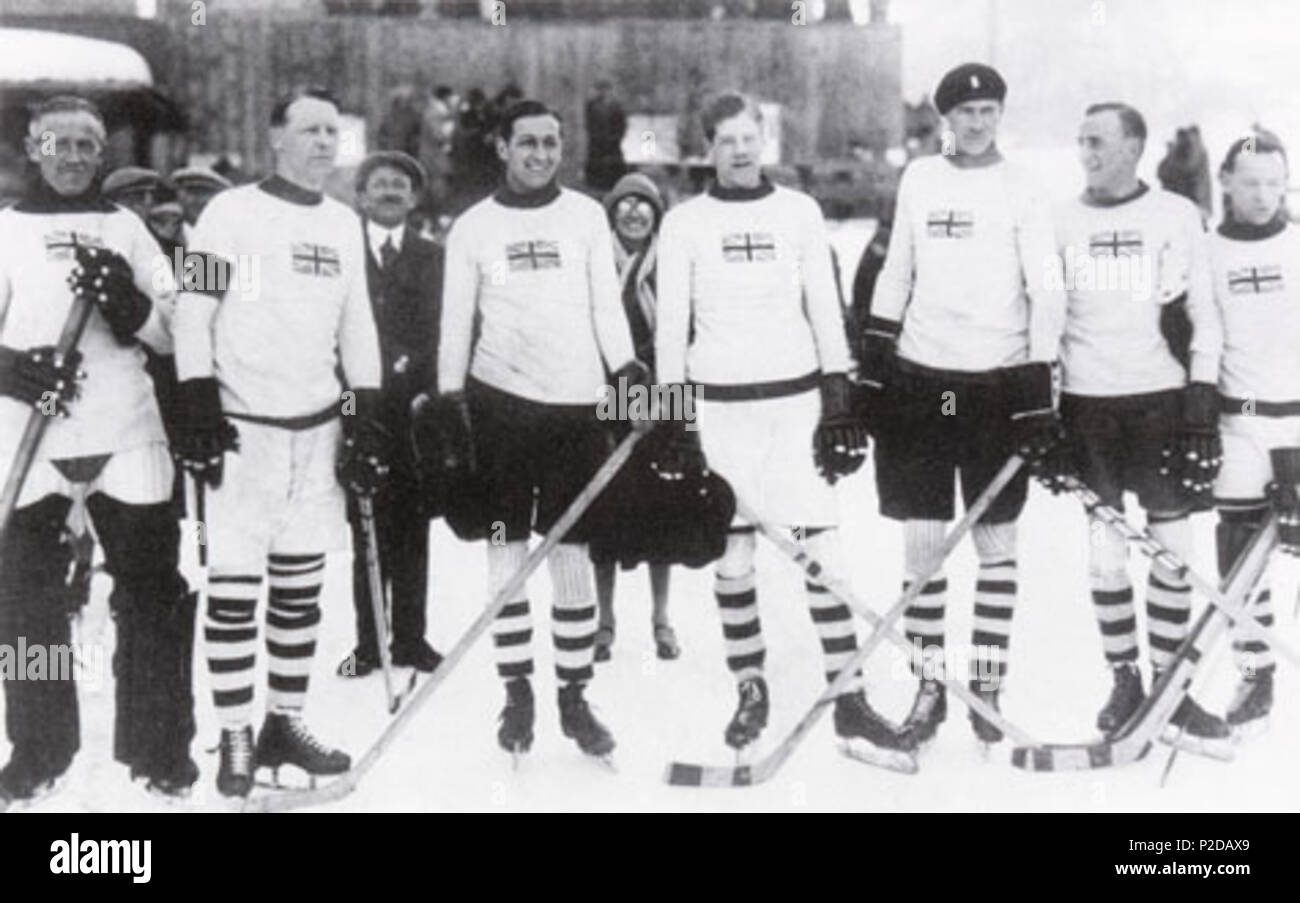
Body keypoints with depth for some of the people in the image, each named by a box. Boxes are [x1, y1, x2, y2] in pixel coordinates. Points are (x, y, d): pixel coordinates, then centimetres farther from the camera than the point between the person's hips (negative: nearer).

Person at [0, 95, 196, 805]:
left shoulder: (126, 227, 13)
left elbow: (172, 331, 7)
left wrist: (127, 302, -12)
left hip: (127, 435, 1)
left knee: (151, 588, 1)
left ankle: (159, 747, 12)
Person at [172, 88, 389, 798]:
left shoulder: (344, 225, 13)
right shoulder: (230, 213, -4)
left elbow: (357, 327, 16)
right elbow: (192, 314, -7)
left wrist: (367, 419, 10)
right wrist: (197, 410, -13)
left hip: (319, 431, 5)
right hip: (243, 429, -5)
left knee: (301, 584, 9)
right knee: (233, 587, -5)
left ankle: (285, 724, 19)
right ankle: (236, 739, 5)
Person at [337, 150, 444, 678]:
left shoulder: (432, 257, 10)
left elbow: (440, 330, 4)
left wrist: (427, 388, -9)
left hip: (415, 408, 1)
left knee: (412, 530, 5)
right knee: (367, 532, 2)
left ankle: (410, 637, 14)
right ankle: (368, 641, 11)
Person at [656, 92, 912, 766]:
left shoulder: (799, 212, 6)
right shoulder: (684, 223, 3)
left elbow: (825, 311, 7)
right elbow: (670, 326, 2)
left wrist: (839, 405, 1)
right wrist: (676, 421, -3)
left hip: (796, 397, 0)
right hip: (719, 404, 0)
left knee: (821, 545, -5)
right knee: (732, 551, 4)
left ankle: (849, 704, -2)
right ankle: (750, 690, 19)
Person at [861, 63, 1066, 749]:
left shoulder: (1022, 190, -1)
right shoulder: (918, 178, 9)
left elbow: (1047, 292, -5)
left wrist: (1039, 387, -11)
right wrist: (871, 361, 9)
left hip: (996, 383, -2)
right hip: (920, 378, 3)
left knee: (994, 539, 4)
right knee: (921, 538, 3)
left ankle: (986, 688, 13)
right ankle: (928, 686, 12)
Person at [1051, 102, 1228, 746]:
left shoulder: (1177, 216, 2)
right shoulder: (1061, 221, 6)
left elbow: (1202, 312, 3)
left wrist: (1202, 394, -5)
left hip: (1162, 400, -1)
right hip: (1087, 404, 1)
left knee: (1172, 545, 2)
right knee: (1105, 548, 2)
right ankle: (1123, 681, 15)